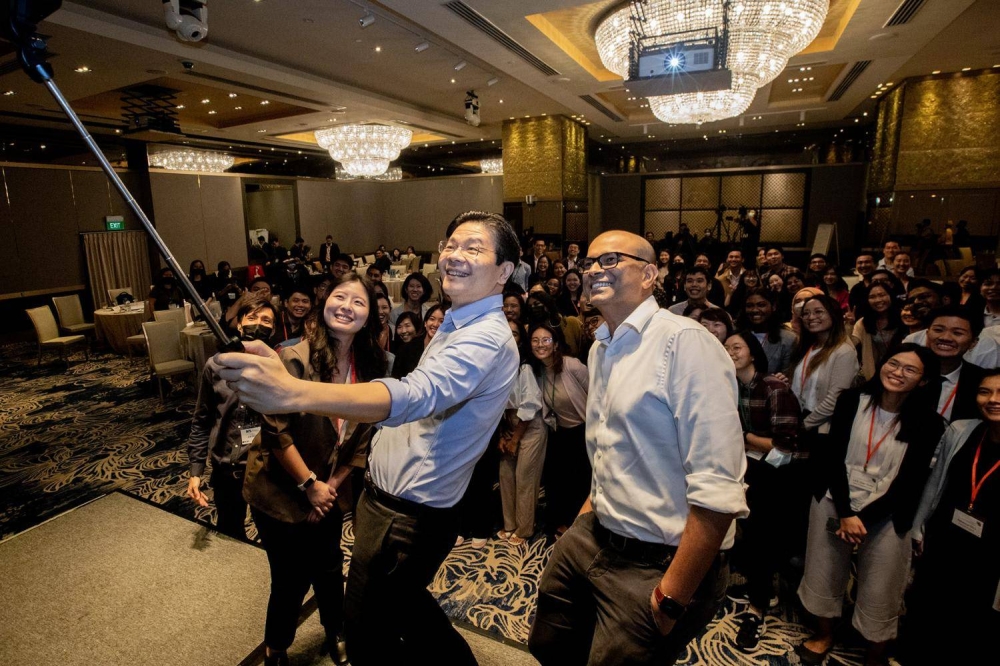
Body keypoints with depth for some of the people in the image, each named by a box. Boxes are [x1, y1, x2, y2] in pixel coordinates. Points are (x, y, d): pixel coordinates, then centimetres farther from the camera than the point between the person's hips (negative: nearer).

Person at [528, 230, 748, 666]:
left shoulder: (684, 342, -20)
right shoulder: (600, 348, 8)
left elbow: (719, 487, -24)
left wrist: (673, 597, -19)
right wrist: (591, 509, 16)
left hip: (660, 561, -7)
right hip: (593, 539, 8)